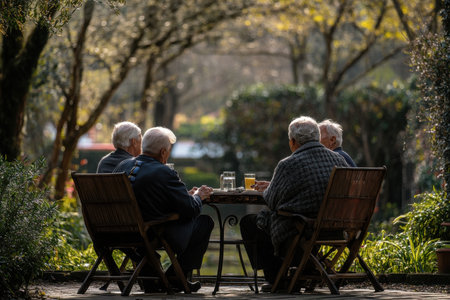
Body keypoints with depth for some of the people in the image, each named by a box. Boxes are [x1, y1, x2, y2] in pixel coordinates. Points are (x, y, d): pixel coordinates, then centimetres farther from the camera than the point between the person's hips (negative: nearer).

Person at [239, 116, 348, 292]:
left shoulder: (287, 165, -17)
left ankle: (278, 278, 16)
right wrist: (272, 186, 25)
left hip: (294, 235, -7)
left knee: (248, 223, 16)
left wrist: (267, 190, 21)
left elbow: (271, 202, -5)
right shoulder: (339, 161, 3)